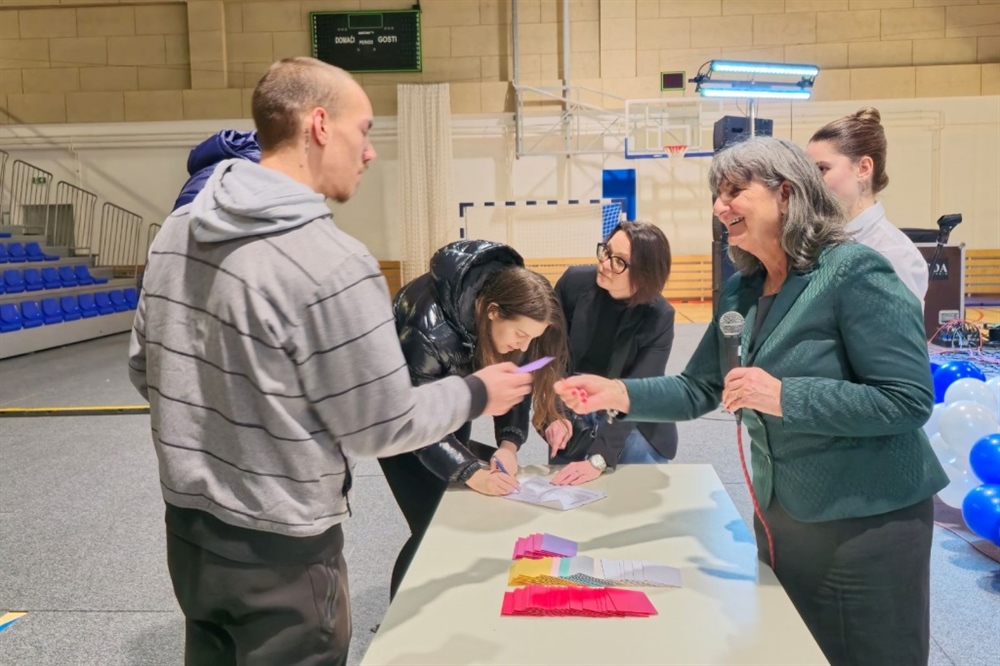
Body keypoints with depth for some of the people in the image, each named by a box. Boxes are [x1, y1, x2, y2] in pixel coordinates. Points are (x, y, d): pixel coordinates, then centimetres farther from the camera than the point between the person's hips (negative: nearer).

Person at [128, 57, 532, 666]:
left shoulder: (177, 232, -1)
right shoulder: (332, 264, -25)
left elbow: (145, 372, 8)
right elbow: (382, 428, -17)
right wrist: (475, 393, -2)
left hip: (189, 530, 7)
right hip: (279, 551, -7)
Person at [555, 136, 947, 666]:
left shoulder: (854, 271, -19)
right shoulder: (740, 291, 4)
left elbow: (909, 400, -22)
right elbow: (698, 391, 4)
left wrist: (783, 397, -29)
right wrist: (617, 393, -12)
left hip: (867, 521, -7)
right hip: (780, 517, 7)